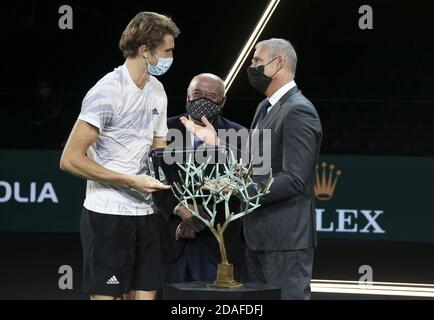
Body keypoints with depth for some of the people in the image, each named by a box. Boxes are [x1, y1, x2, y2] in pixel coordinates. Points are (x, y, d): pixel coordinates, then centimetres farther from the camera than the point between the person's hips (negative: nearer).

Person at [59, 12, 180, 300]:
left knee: (145, 294, 5)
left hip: (145, 213, 7)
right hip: (108, 214, -7)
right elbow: (70, 159, -17)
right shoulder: (107, 92, -13)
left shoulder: (157, 90, 12)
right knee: (107, 296, -5)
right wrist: (133, 182, -17)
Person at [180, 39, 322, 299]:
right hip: (260, 236, 10)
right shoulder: (266, 108, 17)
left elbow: (294, 180, -22)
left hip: (286, 238, -10)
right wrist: (216, 144, 8)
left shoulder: (298, 111, -14)